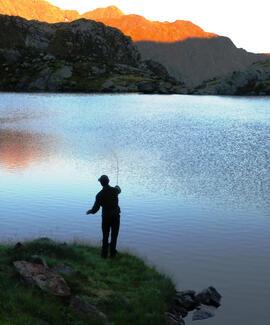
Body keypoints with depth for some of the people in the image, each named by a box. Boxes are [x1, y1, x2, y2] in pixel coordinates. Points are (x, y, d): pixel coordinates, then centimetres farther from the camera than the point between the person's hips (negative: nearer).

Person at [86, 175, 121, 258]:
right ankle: (112, 254, 14)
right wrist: (117, 187, 43)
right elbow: (119, 190, 19)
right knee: (114, 236, 12)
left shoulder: (100, 194, -14)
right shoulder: (114, 190, -8)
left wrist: (90, 211, 13)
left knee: (105, 236, 13)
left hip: (106, 217, -1)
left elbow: (95, 208, -9)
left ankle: (104, 254, 16)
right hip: (115, 216, 1)